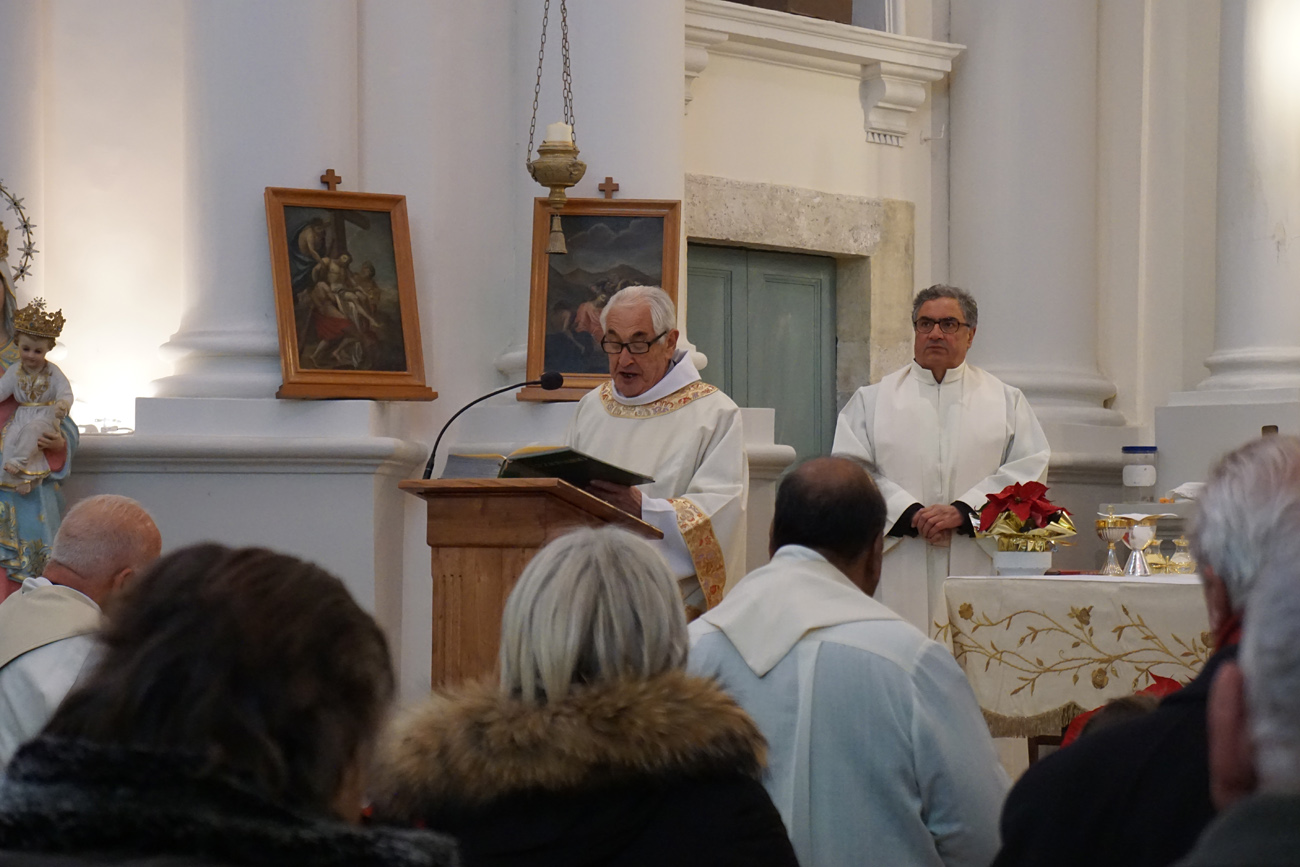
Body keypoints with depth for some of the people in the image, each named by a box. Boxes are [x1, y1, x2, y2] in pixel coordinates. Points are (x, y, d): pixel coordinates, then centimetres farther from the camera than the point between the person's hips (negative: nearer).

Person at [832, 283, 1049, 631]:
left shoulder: (1005, 401, 14)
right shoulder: (872, 400, 14)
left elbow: (1030, 469, 2)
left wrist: (963, 511, -11)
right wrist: (909, 514, -11)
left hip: (977, 570, 0)